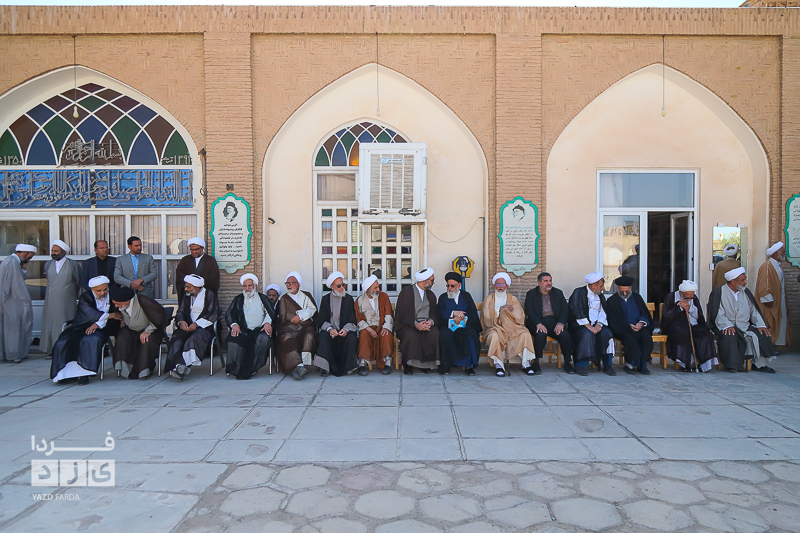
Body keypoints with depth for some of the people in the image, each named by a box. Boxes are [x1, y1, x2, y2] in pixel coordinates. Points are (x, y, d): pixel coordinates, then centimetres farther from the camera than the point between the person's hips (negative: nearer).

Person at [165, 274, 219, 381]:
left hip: (204, 328, -5)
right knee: (176, 338, -27)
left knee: (195, 338, -36)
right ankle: (180, 366, -40)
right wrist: (181, 321, -7)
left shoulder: (209, 294, 5)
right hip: (188, 327, 5)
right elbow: (180, 312, 18)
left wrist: (197, 324, -16)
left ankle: (182, 367, -44)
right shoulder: (187, 296, 23)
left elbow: (213, 314, -6)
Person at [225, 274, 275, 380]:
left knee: (264, 338, -35)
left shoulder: (263, 298, 23)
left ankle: (248, 369, -28)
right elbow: (229, 314, 12)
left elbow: (271, 313, 9)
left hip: (259, 329, -1)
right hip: (243, 330, 1)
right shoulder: (238, 299, 26)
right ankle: (237, 369, -25)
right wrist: (234, 324, -10)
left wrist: (268, 323, -13)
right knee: (234, 339, -33)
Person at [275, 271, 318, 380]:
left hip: (305, 327, 1)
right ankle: (299, 365, -48)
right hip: (289, 327, 0)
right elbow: (283, 317, 10)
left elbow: (313, 309, 9)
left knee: (309, 335, -35)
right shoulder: (284, 298, 22)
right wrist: (305, 318, 0)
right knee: (287, 338, -35)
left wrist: (299, 316, -8)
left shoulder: (306, 295, 24)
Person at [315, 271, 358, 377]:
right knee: (323, 336, -31)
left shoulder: (349, 299, 9)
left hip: (345, 330, 0)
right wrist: (329, 329, -20)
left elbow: (352, 319, 3)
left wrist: (346, 329, -19)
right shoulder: (325, 299, 10)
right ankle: (324, 367, -28)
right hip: (330, 330, 0)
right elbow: (321, 319, 2)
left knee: (351, 337, -30)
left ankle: (347, 367, -19)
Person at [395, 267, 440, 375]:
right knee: (411, 335, -36)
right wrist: (415, 324, -24)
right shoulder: (406, 291, -2)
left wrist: (431, 322, -14)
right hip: (408, 325, -4)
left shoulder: (431, 295, 17)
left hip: (427, 324, 4)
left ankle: (428, 363, -14)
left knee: (435, 334, -27)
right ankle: (408, 365, -18)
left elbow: (434, 313, 11)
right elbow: (402, 313, -8)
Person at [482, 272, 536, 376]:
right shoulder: (489, 299, 13)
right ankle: (498, 365, -29)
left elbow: (520, 316, 5)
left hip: (512, 328, 2)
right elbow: (487, 316, -4)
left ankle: (526, 364, -17)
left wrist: (509, 309, -8)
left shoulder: (513, 299, 18)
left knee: (525, 335, -26)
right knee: (495, 336, -36)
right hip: (496, 327, -2)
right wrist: (500, 309, -13)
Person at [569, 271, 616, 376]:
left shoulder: (600, 296, 19)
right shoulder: (578, 293, -3)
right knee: (587, 334, -35)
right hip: (580, 326, -5)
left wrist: (599, 324, -10)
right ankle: (581, 366, -27)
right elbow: (577, 312, -14)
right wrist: (589, 326, -21)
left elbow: (603, 312, 10)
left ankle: (607, 365, -17)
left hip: (596, 325, 5)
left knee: (606, 333, -25)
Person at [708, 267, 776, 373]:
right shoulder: (718, 293, -3)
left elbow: (754, 311, 12)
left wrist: (760, 324, -5)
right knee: (730, 336, -35)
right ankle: (733, 366, -26)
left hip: (745, 326, 5)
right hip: (727, 327, -5)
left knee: (762, 334, -19)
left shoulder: (746, 292, 14)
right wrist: (727, 325, -28)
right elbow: (718, 315, -11)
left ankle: (760, 364, -7)